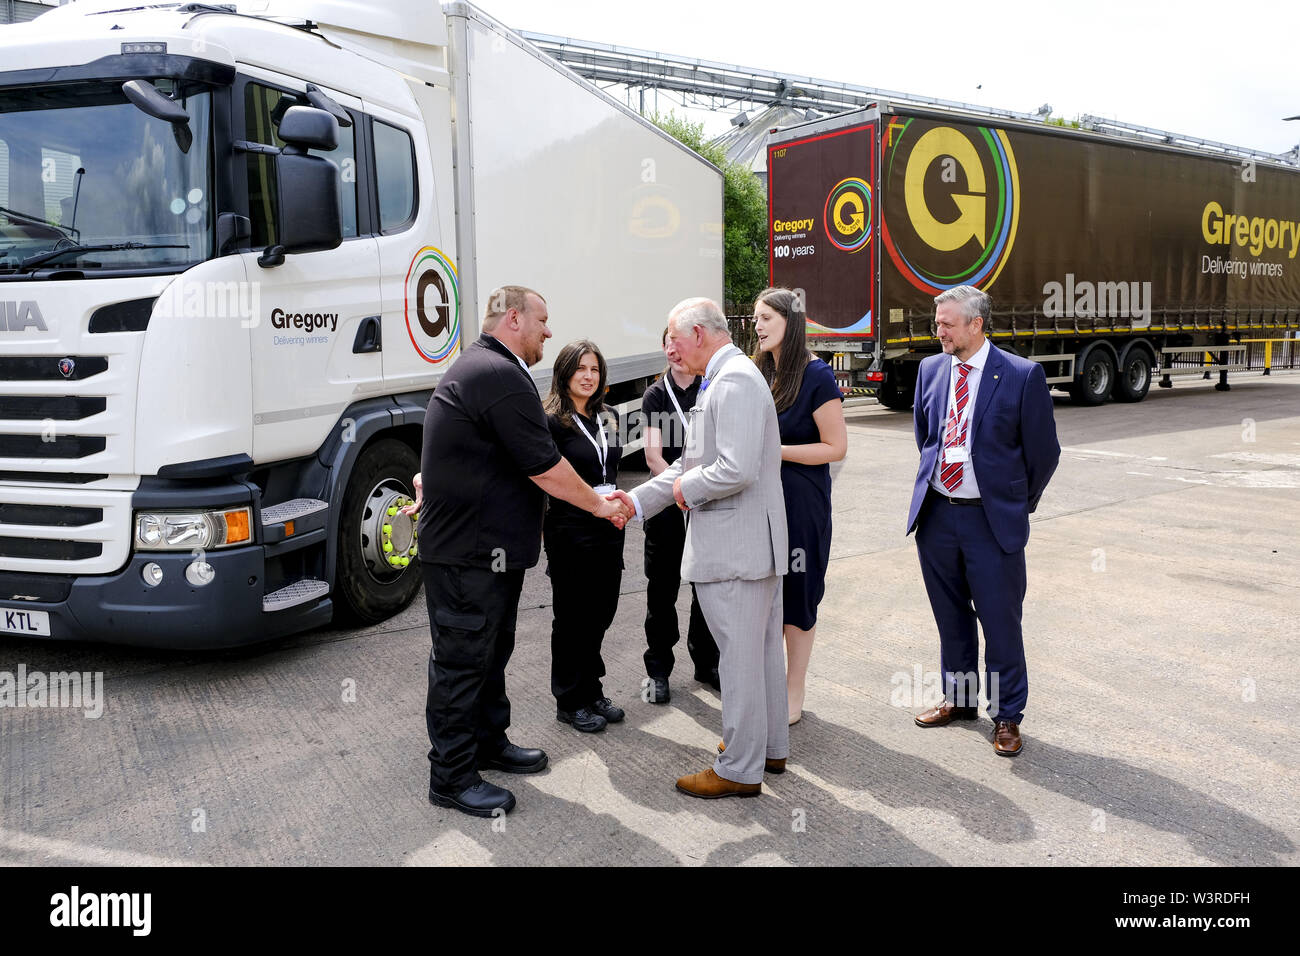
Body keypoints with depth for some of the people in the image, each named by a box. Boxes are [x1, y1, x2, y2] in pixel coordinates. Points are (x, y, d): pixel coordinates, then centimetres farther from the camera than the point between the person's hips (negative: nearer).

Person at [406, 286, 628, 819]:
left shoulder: (478, 367, 17)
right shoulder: (499, 376, -20)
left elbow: (460, 453, 24)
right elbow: (544, 467, -20)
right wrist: (599, 505, -9)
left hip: (488, 545, 11)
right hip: (468, 550, -11)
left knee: (491, 649, 20)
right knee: (462, 659, -1)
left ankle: (489, 741, 35)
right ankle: (451, 777, 10)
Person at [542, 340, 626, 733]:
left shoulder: (606, 421, 13)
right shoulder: (552, 422, -11)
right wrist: (542, 529, -15)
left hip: (608, 529, 7)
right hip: (571, 533, -7)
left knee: (601, 612, 13)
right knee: (572, 616, 5)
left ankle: (591, 692, 28)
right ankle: (570, 702, 18)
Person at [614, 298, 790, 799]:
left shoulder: (734, 381, -18)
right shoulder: (726, 379, 16)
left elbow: (737, 470, -28)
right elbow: (691, 462, 19)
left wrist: (687, 488, -11)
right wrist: (637, 499, 12)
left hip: (735, 546, -11)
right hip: (751, 544, 11)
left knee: (739, 657, 0)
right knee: (761, 650, 19)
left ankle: (739, 770, 11)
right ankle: (769, 747, 34)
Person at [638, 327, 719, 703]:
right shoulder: (656, 395, 1)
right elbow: (654, 456, -6)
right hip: (667, 504, 0)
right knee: (662, 590, 6)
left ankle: (706, 663, 27)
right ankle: (657, 669, 20)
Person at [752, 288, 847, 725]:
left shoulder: (815, 376, -12)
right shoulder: (758, 373, 8)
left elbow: (835, 447, -13)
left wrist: (776, 450, -18)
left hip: (801, 504, -6)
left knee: (797, 596, 4)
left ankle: (794, 693, 19)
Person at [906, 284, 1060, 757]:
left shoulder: (1023, 376, -10)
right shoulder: (930, 369, 5)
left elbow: (1043, 452, -2)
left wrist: (1017, 504, 4)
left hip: (993, 520, -4)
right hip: (935, 513, 5)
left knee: (1001, 622, 3)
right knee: (950, 617, 17)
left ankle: (1006, 716, 20)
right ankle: (959, 697, 35)